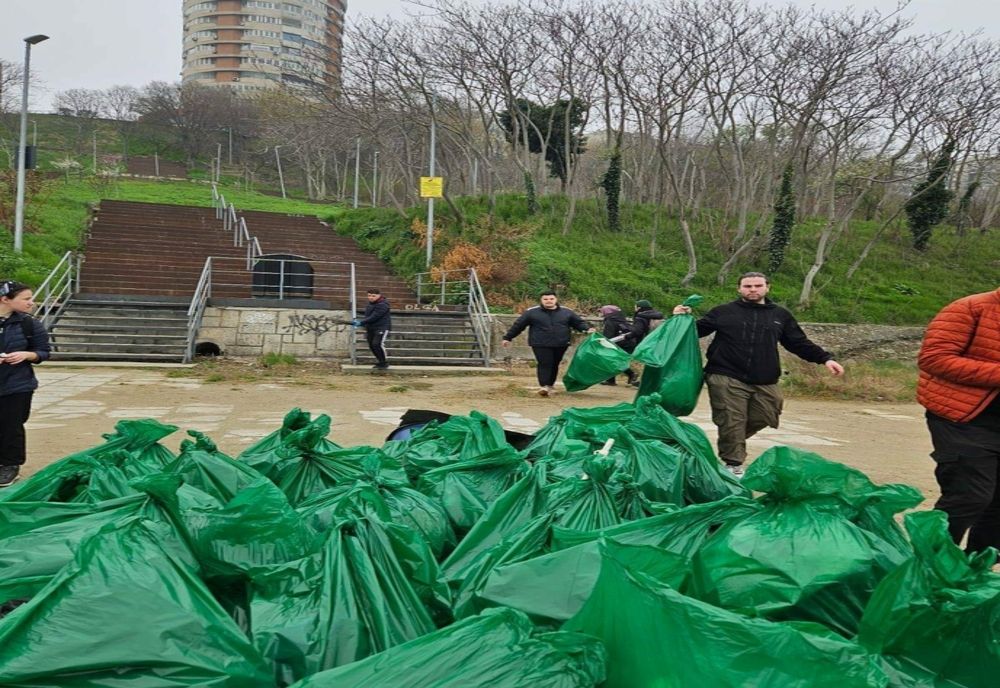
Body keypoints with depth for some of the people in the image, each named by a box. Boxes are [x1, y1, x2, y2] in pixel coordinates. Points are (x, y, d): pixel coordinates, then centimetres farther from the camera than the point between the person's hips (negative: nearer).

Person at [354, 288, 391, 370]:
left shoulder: (382, 305, -18)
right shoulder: (370, 304, 14)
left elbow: (374, 317, -24)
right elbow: (367, 316, 23)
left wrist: (361, 322, -26)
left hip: (382, 327, -9)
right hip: (370, 328, 9)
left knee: (377, 344, -20)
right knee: (371, 345, 8)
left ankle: (384, 363, -7)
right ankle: (379, 361, 23)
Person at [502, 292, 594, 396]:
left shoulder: (566, 312, 8)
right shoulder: (531, 312, 1)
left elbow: (579, 322, 13)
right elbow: (518, 325, 5)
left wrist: (588, 329, -6)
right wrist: (507, 338, 7)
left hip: (560, 345, 3)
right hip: (540, 344, -3)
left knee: (554, 365, 10)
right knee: (544, 364, -14)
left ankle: (550, 384, 25)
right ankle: (543, 386, -15)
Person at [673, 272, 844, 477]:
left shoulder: (780, 315, 14)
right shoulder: (723, 312, 6)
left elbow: (799, 343, 16)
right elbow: (698, 330, 9)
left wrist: (825, 358, 7)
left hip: (765, 383, 4)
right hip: (726, 379, -3)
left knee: (761, 419, 8)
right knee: (731, 423, -6)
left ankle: (729, 446, 31)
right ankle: (733, 464, 8)